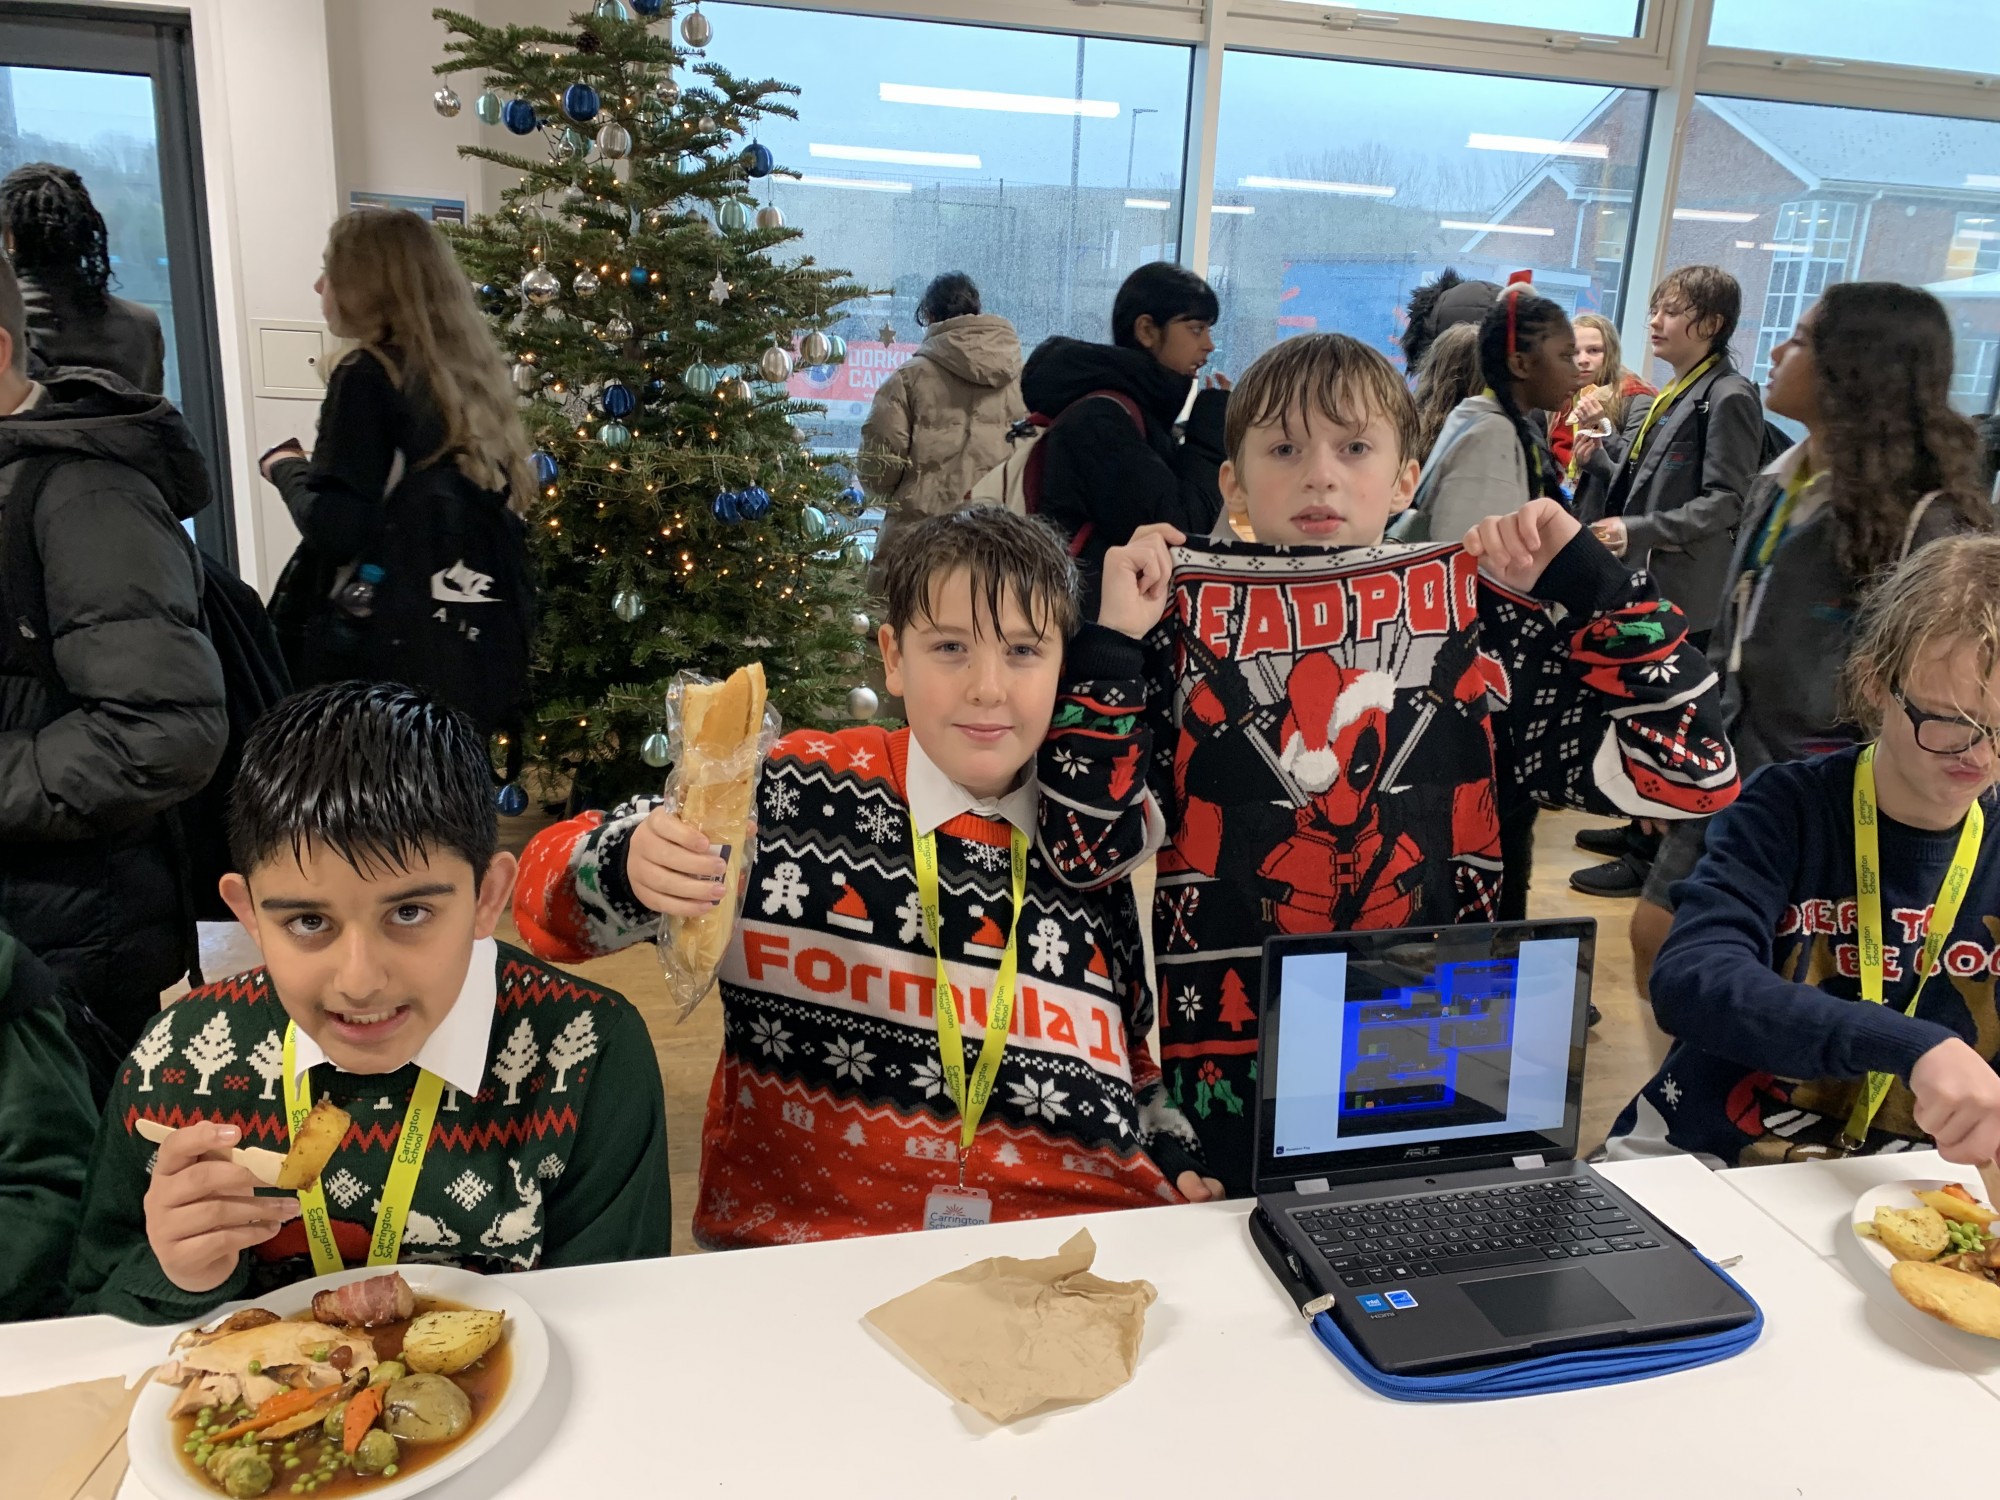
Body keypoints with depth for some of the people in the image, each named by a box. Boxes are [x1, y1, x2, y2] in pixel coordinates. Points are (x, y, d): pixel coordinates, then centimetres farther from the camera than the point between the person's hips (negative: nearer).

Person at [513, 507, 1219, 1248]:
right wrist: (630, 871, -23)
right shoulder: (800, 791, -5)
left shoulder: (1091, 853, 7)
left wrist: (1174, 1155, 8)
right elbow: (550, 883, -3)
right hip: (806, 1251, 0)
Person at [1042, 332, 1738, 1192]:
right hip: (1226, 1062, -1)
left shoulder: (1476, 608, 2)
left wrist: (1586, 577, -3)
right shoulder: (1178, 616, -2)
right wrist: (1107, 640, -16)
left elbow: (1691, 771, -1)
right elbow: (1084, 845, -10)